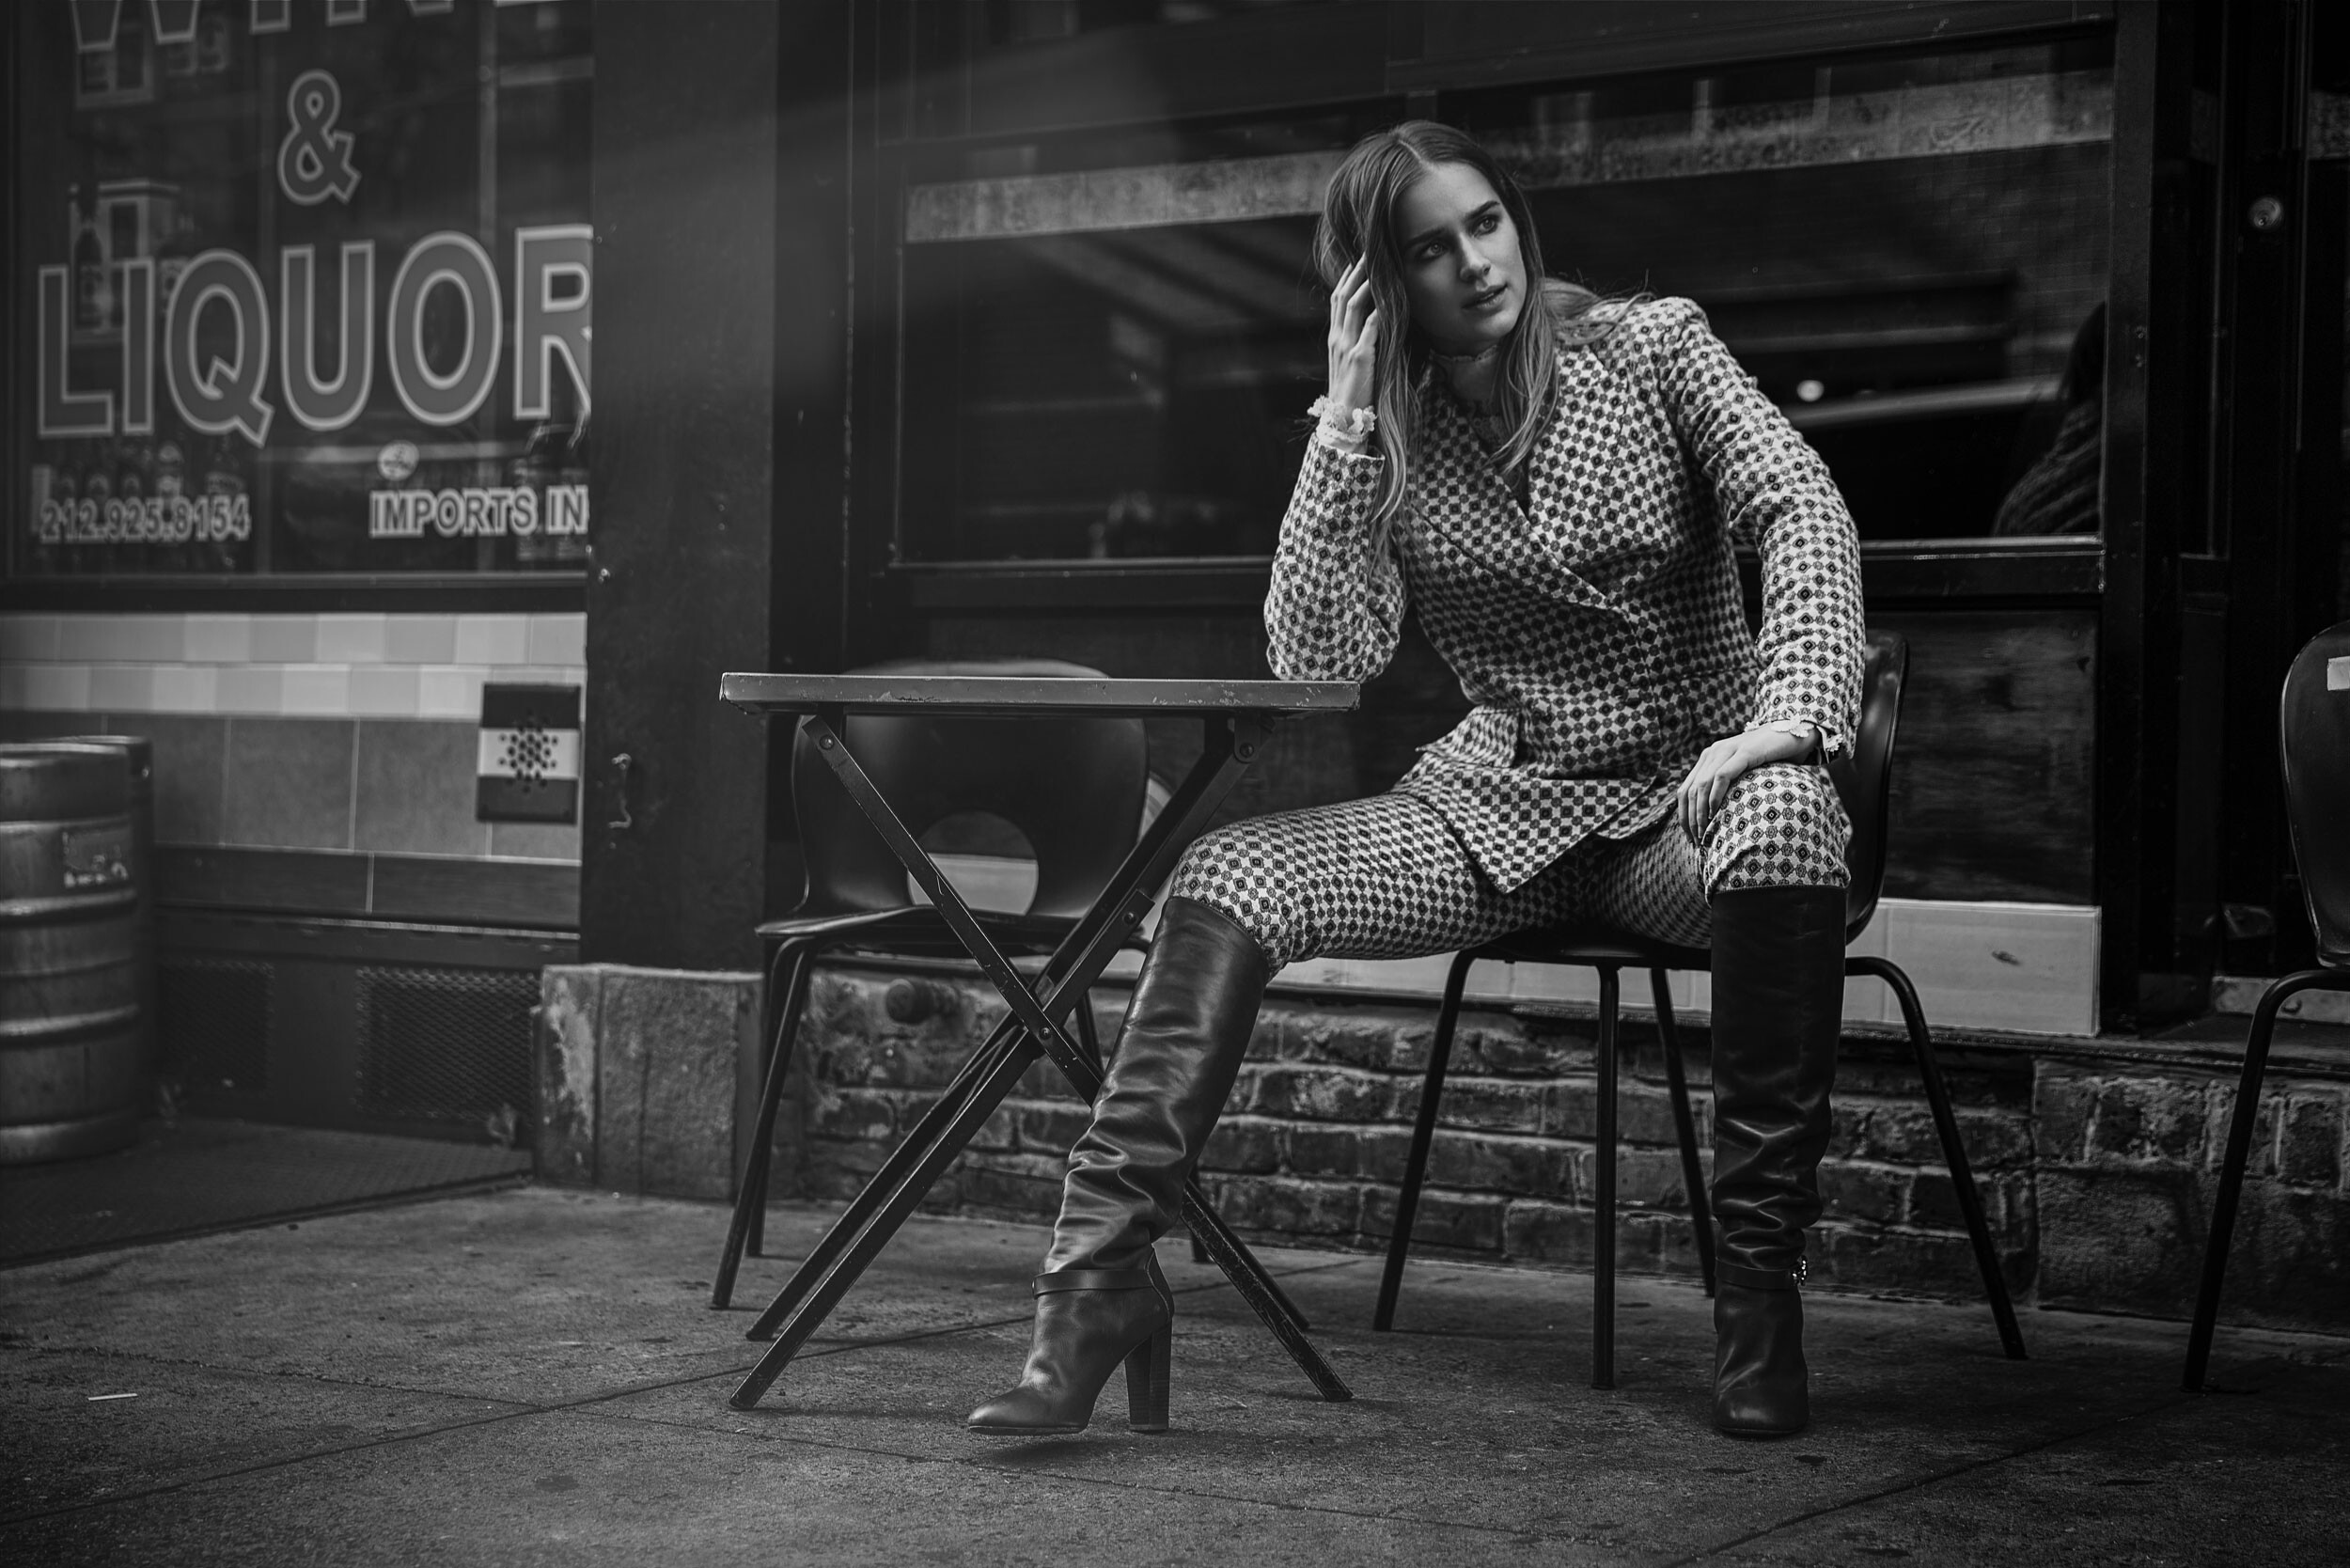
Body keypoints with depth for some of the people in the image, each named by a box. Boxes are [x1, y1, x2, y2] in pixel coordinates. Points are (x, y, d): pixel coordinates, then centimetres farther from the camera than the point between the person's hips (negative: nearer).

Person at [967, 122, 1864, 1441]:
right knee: (1235, 876, -21)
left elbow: (1802, 509, -14)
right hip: (1503, 805, 2)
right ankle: (1103, 1271, -24)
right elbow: (1320, 661, -9)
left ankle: (1761, 1280, -27)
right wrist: (1349, 413, -13)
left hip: (1688, 796, -2)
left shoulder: (1654, 346, 0)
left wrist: (1792, 706, -31)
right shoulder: (1390, 441, 4)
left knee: (1789, 818, -38)